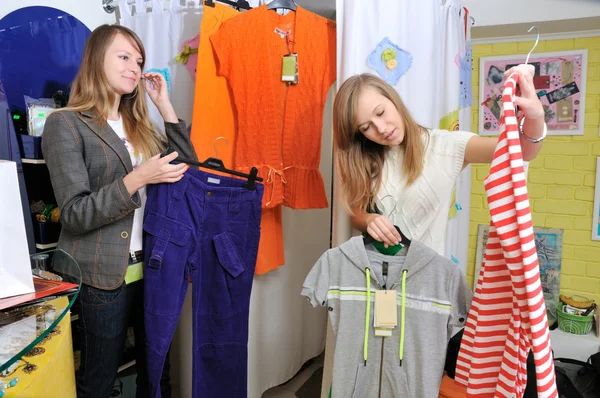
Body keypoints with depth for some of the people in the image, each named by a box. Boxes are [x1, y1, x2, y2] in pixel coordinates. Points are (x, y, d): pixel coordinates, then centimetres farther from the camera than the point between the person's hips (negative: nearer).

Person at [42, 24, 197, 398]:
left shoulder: (138, 123, 13)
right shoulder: (65, 123, -7)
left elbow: (187, 171, 5)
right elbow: (74, 214, -14)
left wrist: (164, 104, 3)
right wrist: (137, 178, -25)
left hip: (152, 267, 5)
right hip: (103, 276, -5)